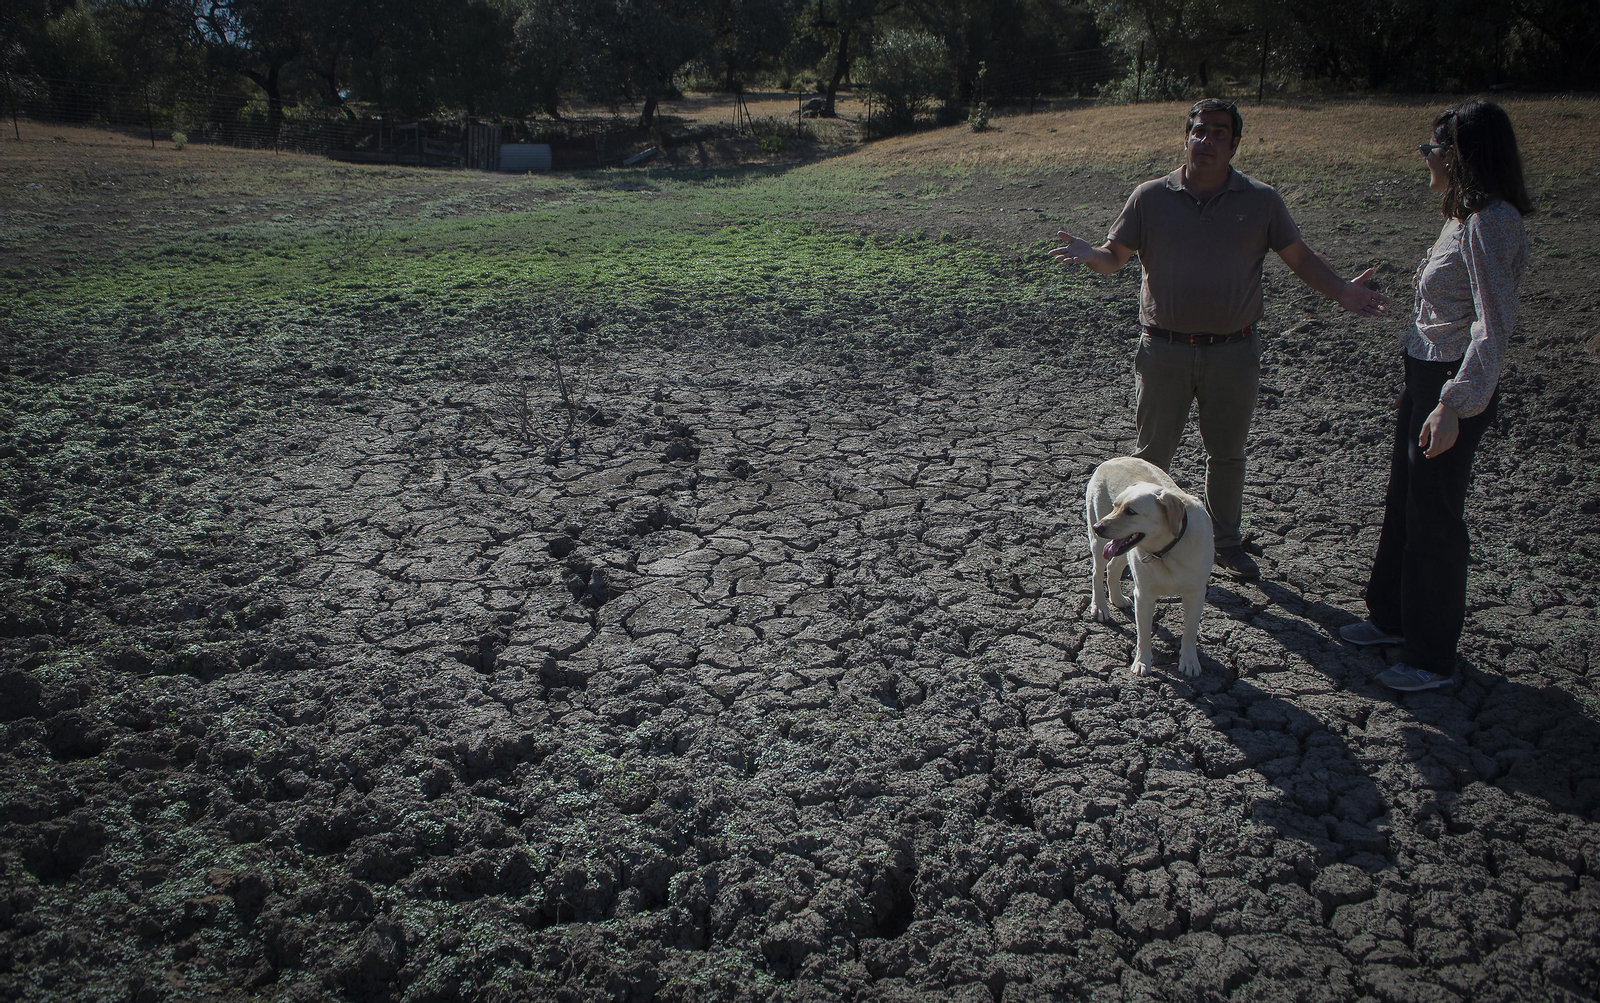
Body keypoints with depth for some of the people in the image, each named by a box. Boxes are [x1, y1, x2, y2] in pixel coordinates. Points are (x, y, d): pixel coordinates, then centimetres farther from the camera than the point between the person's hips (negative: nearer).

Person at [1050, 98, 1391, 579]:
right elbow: (1114, 256, 2)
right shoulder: (1150, 197, 0)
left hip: (1233, 353, 1)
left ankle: (1226, 541, 31)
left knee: (1227, 454, 14)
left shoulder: (1261, 201, 2)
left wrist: (1342, 291, -10)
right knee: (1152, 451, 9)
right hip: (1164, 350, -1)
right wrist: (1089, 255, -21)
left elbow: (1302, 258, 6)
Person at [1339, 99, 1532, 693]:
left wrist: (1454, 405, -28)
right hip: (1426, 376, 10)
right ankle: (1392, 617, 38)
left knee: (1433, 517, 1)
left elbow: (1494, 328, -25)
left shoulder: (1489, 223, -20)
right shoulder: (1464, 215, 10)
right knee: (1402, 504, 20)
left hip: (1454, 386, -10)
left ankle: (1434, 660, 15)